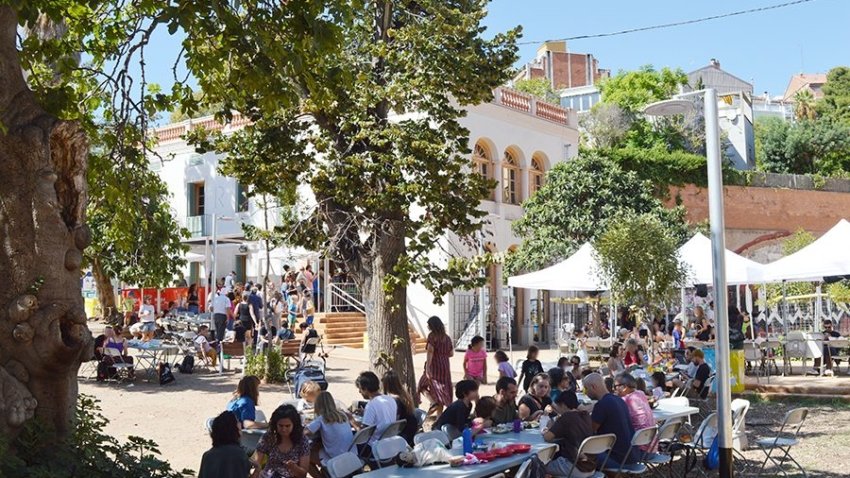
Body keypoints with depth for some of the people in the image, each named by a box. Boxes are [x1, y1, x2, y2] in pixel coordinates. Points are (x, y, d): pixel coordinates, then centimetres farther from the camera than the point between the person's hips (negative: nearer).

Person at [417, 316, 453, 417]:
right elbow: (451, 353, 14)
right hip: (445, 366, 6)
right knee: (442, 391, 10)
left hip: (434, 366, -6)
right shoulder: (447, 338, 11)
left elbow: (430, 351, -16)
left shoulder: (432, 335, -6)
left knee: (423, 384, 10)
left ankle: (434, 402, -14)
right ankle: (439, 415, 11)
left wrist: (427, 367, -20)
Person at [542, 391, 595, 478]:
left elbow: (547, 437, -14)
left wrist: (544, 432, 7)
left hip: (576, 468, -7)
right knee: (554, 460, 29)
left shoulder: (566, 417, -13)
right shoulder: (586, 415, 6)